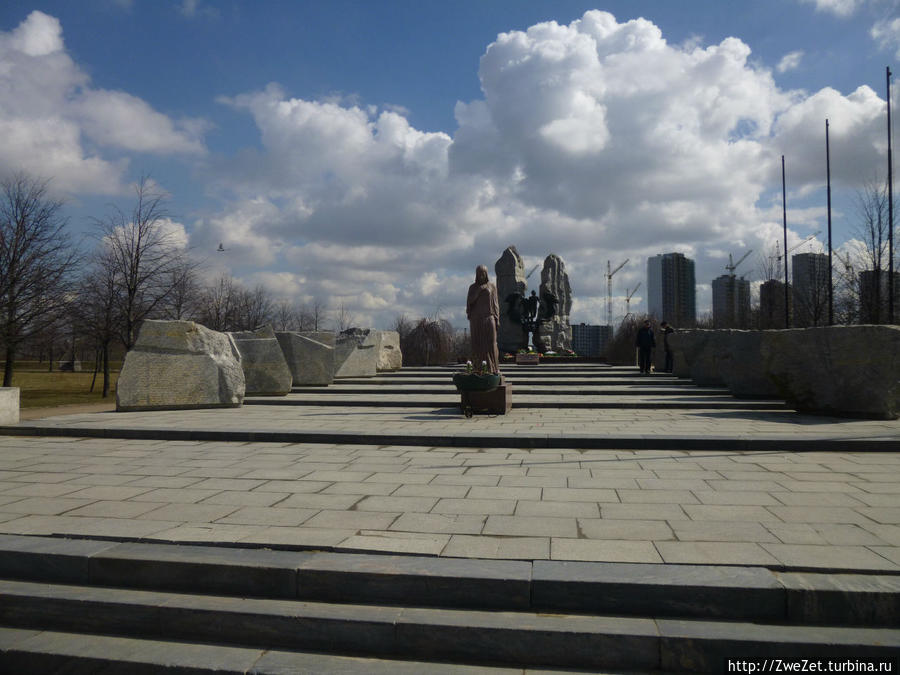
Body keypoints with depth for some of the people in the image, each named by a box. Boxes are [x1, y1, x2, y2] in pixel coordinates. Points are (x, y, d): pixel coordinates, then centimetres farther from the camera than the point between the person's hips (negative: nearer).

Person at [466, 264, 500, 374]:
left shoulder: (492, 287, 6)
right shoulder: (472, 287, 8)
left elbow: (495, 304, 5)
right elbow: (469, 302, -5)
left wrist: (497, 320, -3)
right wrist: (479, 290, -14)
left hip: (489, 318, -1)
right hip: (476, 319, 1)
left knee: (491, 343, -7)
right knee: (477, 344, -3)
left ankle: (493, 368, -2)